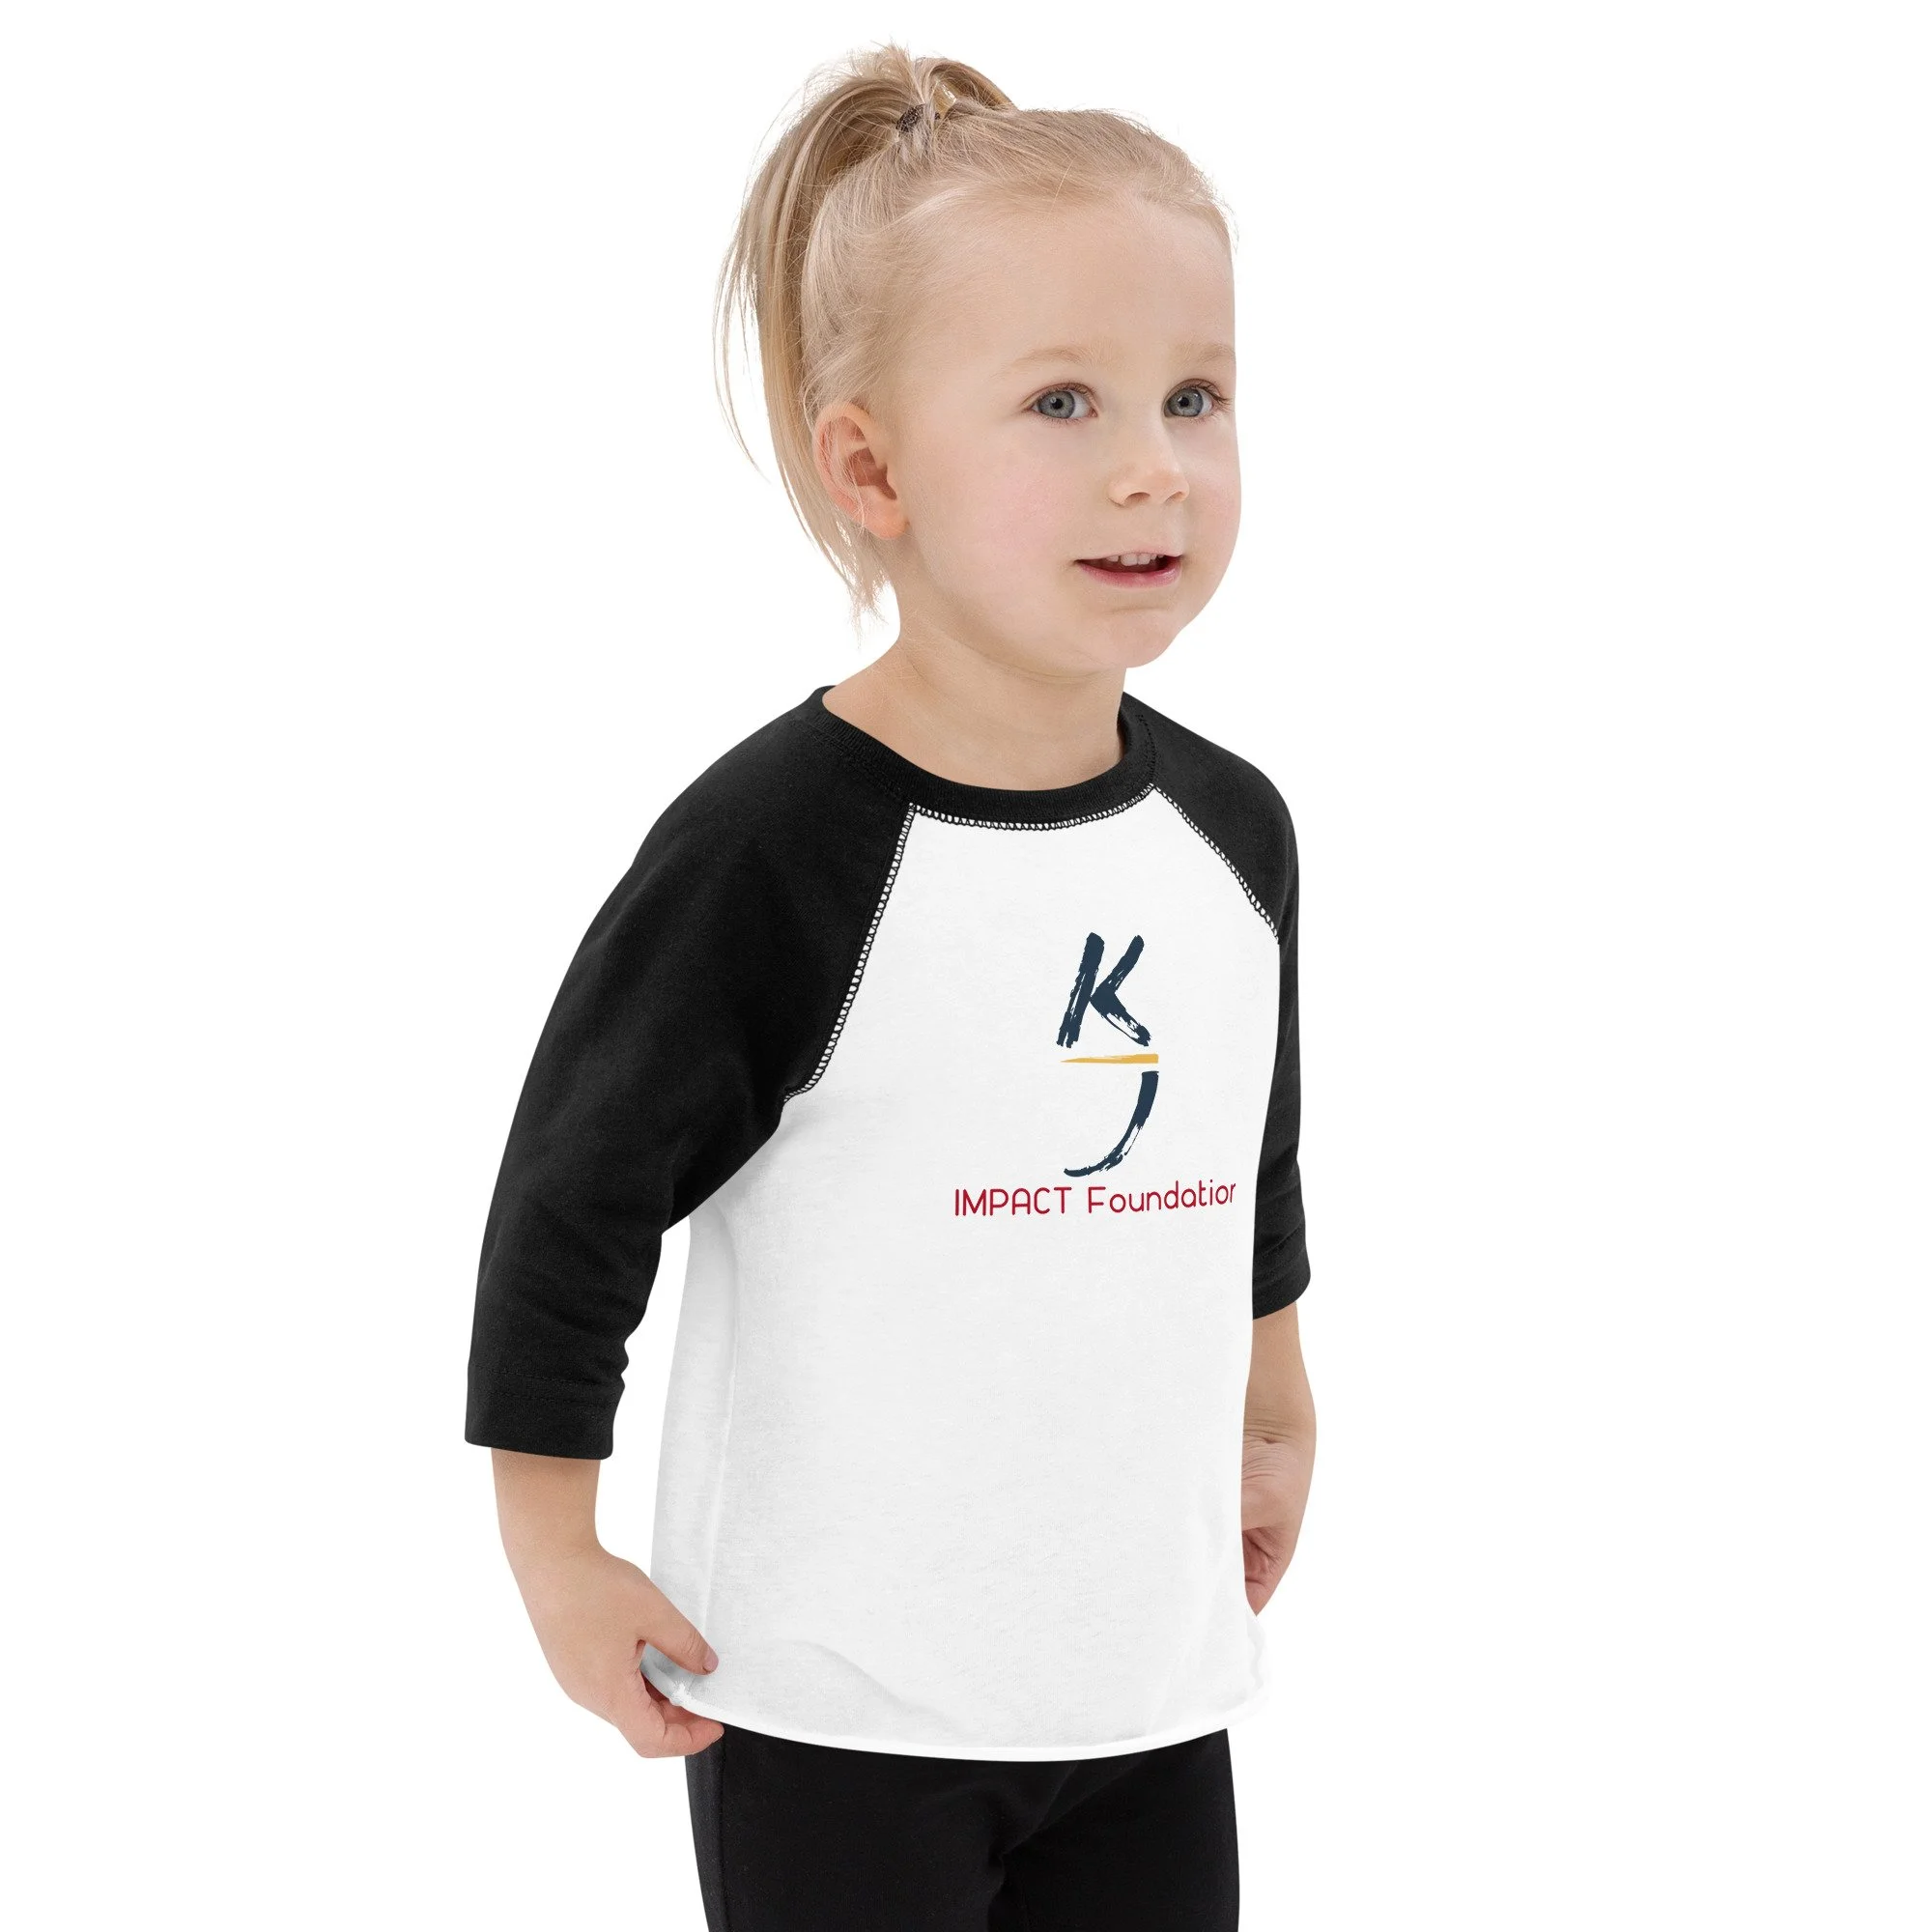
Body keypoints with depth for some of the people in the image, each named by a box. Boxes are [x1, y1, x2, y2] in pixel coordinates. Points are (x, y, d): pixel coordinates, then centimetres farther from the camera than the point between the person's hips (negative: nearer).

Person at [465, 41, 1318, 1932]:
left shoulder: (1234, 831, 2)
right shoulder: (773, 843, -17)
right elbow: (576, 1188, -12)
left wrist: (1275, 1417, 28)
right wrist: (557, 1561, -8)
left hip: (1157, 1678, 6)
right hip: (831, 1702, -5)